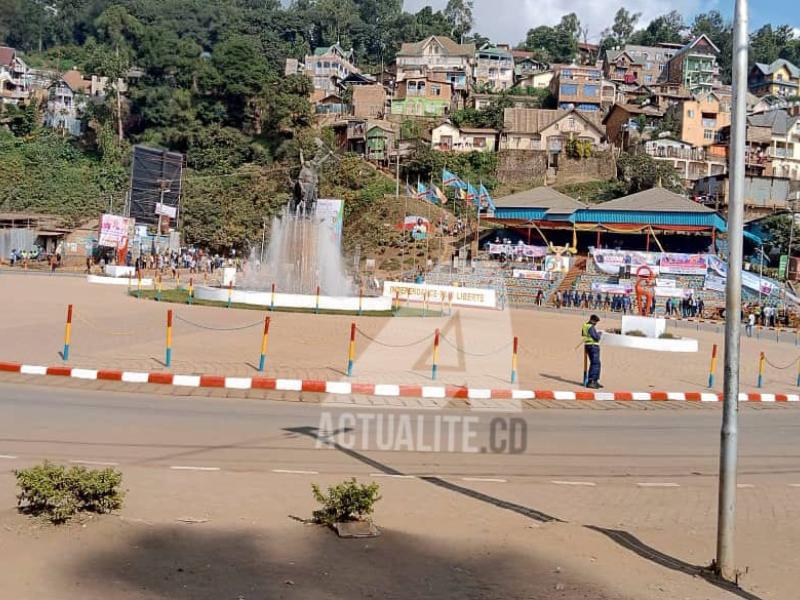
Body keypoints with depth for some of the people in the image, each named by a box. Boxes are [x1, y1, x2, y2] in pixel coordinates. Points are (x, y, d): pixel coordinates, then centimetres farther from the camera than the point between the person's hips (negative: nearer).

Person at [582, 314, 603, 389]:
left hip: (588, 346, 10)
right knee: (595, 364, -10)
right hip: (593, 346, -10)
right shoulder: (591, 327, -19)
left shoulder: (585, 325, 11)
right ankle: (590, 382, -16)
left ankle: (595, 381, 22)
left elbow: (582, 335, 27)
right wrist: (599, 333, 0)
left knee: (595, 363, 17)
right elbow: (597, 337, -22)